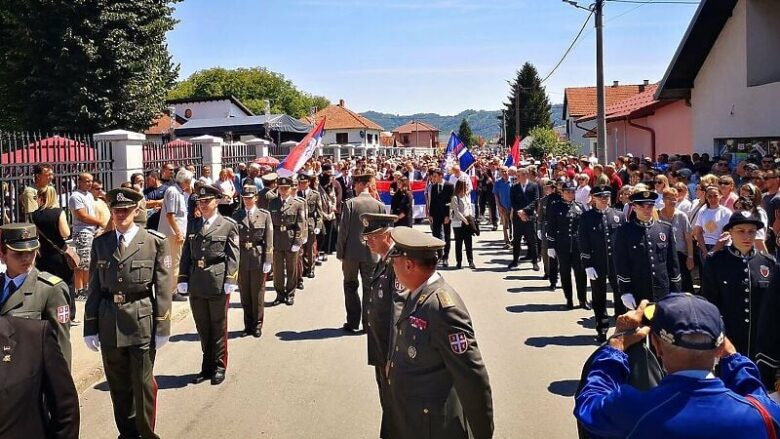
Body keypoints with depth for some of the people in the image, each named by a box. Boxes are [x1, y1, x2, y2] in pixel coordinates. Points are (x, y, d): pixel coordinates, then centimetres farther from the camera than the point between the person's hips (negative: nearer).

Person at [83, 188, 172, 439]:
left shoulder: (155, 242, -3)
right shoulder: (100, 244, 8)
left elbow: (162, 289, -4)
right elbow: (94, 288, 8)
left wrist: (162, 327, -6)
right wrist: (90, 327, 6)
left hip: (142, 323, -3)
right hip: (109, 323, 3)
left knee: (143, 383, 6)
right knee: (118, 385, 14)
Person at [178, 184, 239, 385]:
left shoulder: (228, 225, 0)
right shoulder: (193, 225, 12)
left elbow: (233, 255, -5)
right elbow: (186, 254, 11)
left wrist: (230, 280, -12)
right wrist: (183, 278, 4)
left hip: (218, 283, -4)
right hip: (196, 283, 4)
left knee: (218, 327, 7)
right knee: (202, 328, 12)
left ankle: (219, 367, 19)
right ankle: (207, 366, 24)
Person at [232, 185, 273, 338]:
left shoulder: (264, 215, 1)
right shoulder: (236, 216, 6)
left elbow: (268, 240, -2)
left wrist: (267, 261, -8)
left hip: (258, 258, -2)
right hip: (241, 259, 2)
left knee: (257, 294, 5)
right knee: (244, 294, 9)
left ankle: (257, 325, 17)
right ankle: (248, 324, 22)